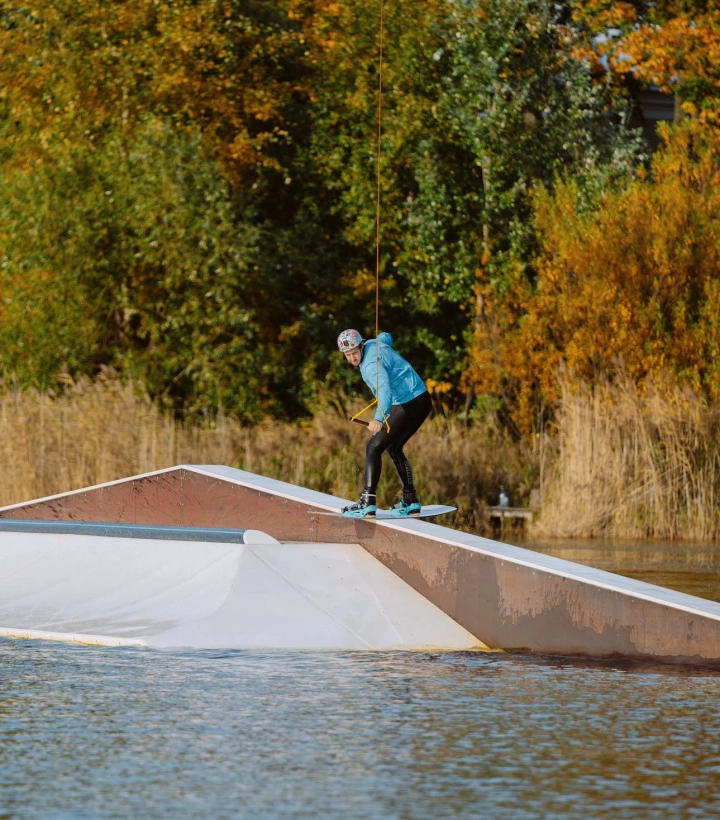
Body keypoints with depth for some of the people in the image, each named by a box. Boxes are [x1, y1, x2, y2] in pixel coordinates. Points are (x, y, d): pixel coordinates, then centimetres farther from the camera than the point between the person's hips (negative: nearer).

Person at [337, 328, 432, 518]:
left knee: (374, 448, -13)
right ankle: (411, 502, 28)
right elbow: (385, 337, 32)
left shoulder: (371, 364, -22)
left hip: (409, 405, -11)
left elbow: (385, 390, -40)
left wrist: (379, 418, -55)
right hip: (422, 400, 11)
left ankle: (368, 503, -22)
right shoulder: (372, 344, 6)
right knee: (393, 448, 25)